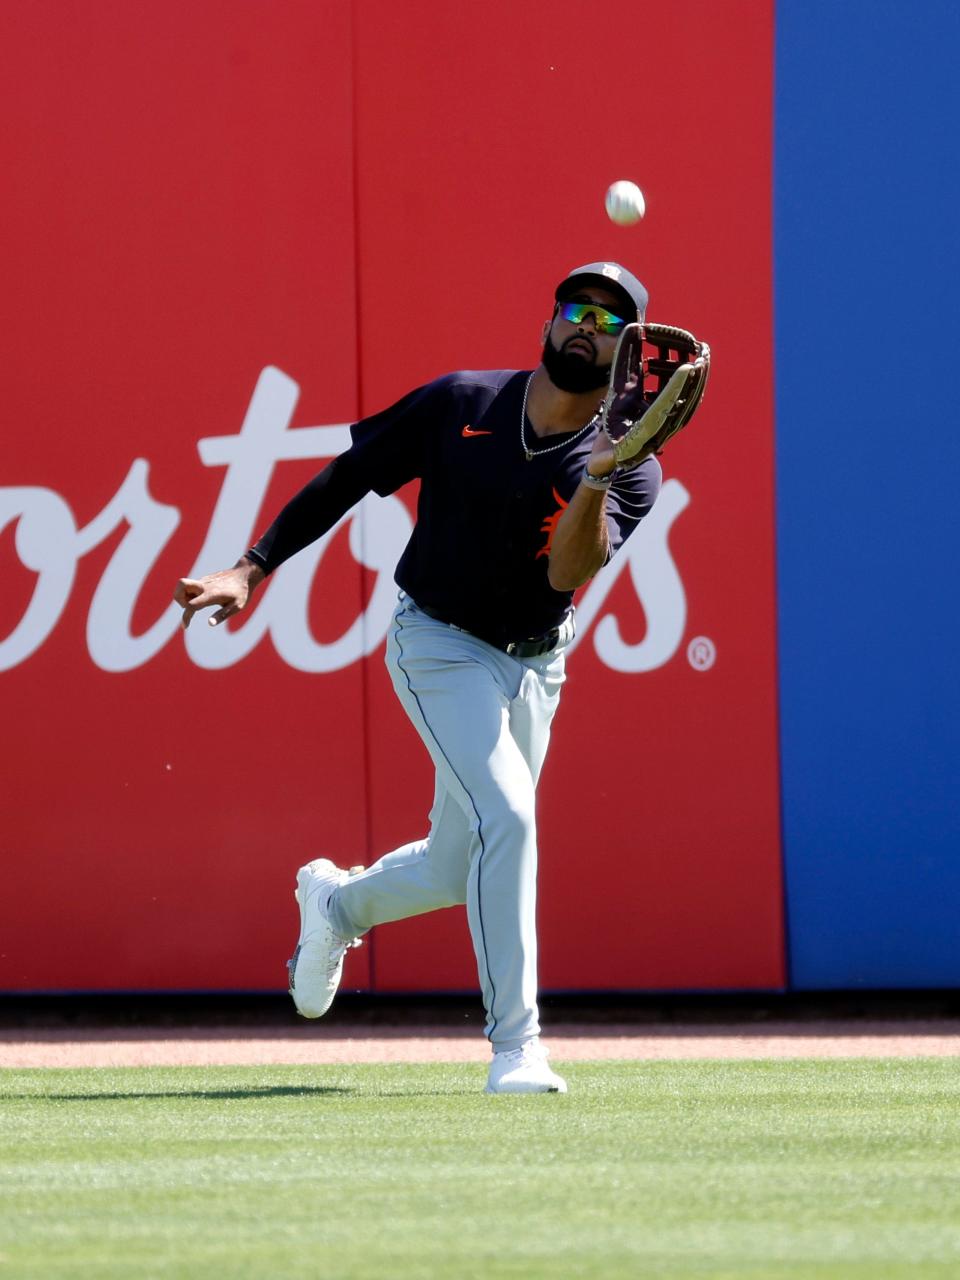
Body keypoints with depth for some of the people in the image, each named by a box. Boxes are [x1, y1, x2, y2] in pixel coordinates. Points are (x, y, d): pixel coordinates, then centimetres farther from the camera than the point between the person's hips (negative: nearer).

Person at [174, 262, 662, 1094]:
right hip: (440, 644, -3)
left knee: (456, 870, 10)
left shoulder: (630, 469, -10)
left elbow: (569, 574, -26)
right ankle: (516, 1043, -19)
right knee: (506, 815, -23)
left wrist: (599, 479, -42)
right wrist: (255, 568, -7)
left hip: (533, 664, 3)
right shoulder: (460, 404, -10)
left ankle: (337, 902, 44)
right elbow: (348, 477, -1)